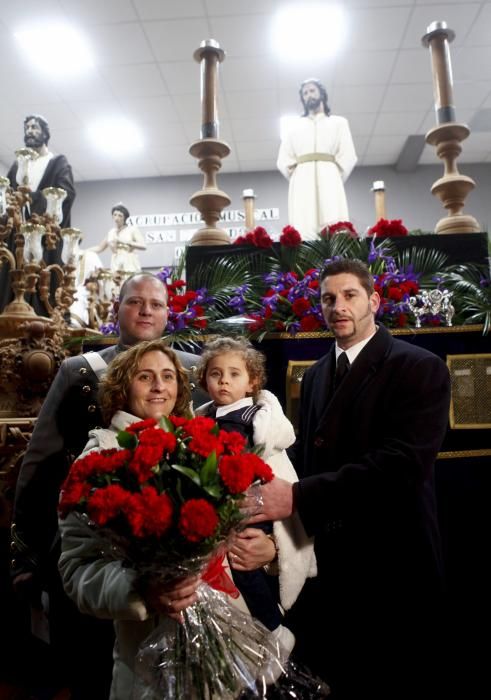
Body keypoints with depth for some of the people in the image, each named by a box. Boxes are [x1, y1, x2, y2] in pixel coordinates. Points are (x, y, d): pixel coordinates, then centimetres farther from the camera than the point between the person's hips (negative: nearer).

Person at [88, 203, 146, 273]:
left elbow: (143, 246, -9)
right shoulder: (111, 232, 15)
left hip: (130, 266, -4)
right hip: (115, 267, 4)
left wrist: (125, 242, -15)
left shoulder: (133, 229, 2)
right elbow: (100, 248, 24)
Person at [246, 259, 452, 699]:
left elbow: (405, 462, -23)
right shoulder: (314, 377, 10)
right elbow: (308, 460, 11)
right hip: (327, 561, 5)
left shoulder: (421, 369, -10)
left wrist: (298, 497, -27)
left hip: (393, 563, -5)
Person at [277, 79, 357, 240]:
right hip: (302, 182, 1)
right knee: (303, 234, -18)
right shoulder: (295, 125, 27)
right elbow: (283, 161, 16)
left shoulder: (339, 122, 24)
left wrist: (335, 180, -1)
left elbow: (348, 157, 11)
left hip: (329, 179, -1)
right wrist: (297, 178, 1)